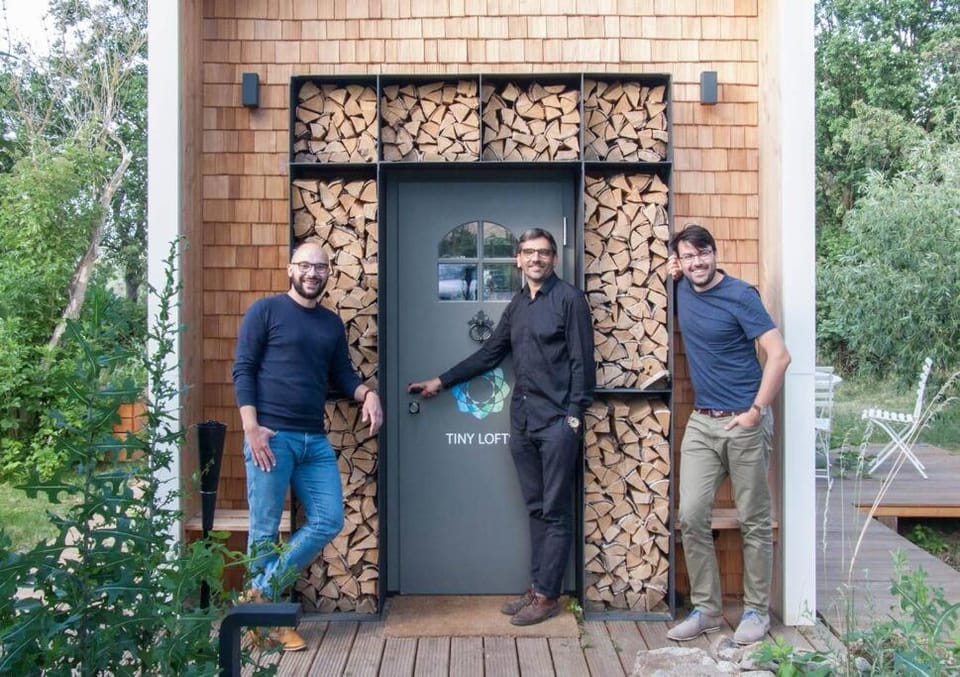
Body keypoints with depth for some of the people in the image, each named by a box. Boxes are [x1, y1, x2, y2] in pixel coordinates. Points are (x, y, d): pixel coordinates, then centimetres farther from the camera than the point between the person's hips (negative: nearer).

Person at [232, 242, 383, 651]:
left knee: (328, 521, 3)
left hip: (315, 440, 6)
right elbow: (242, 370, -5)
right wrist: (251, 428, -14)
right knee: (265, 529, 2)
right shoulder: (265, 310, 0)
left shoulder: (332, 323, 16)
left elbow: (342, 374, 19)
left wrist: (368, 394, -3)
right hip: (271, 436, -6)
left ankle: (262, 593, 15)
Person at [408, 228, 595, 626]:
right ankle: (537, 588, 18)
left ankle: (547, 596, 6)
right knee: (535, 508, 11)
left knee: (555, 512, 0)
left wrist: (575, 414, -13)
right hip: (522, 418, 7)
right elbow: (489, 354, 21)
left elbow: (581, 362, -8)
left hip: (556, 419, -7)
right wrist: (442, 381, 22)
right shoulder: (517, 305, 16)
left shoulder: (569, 299, -4)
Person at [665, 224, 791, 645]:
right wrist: (673, 271, 8)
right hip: (701, 422, 6)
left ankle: (757, 611, 17)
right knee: (691, 517, 0)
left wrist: (756, 412, -16)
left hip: (744, 423, -5)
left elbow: (779, 356, -15)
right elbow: (674, 268, 32)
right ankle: (705, 609, 12)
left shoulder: (739, 295, -12)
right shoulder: (682, 288, 6)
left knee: (754, 521, 5)